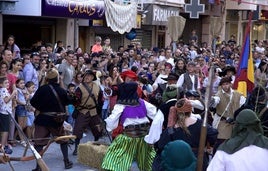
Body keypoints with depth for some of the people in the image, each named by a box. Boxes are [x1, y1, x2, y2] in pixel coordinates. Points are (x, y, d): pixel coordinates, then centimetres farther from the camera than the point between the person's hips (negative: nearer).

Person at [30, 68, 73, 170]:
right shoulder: (62, 91, -6)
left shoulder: (42, 89, -10)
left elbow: (33, 102, -7)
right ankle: (67, 162, 24)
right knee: (63, 140, 21)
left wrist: (41, 108, 8)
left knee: (39, 142, 1)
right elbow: (67, 102, 10)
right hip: (57, 119, 2)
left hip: (43, 119, -2)